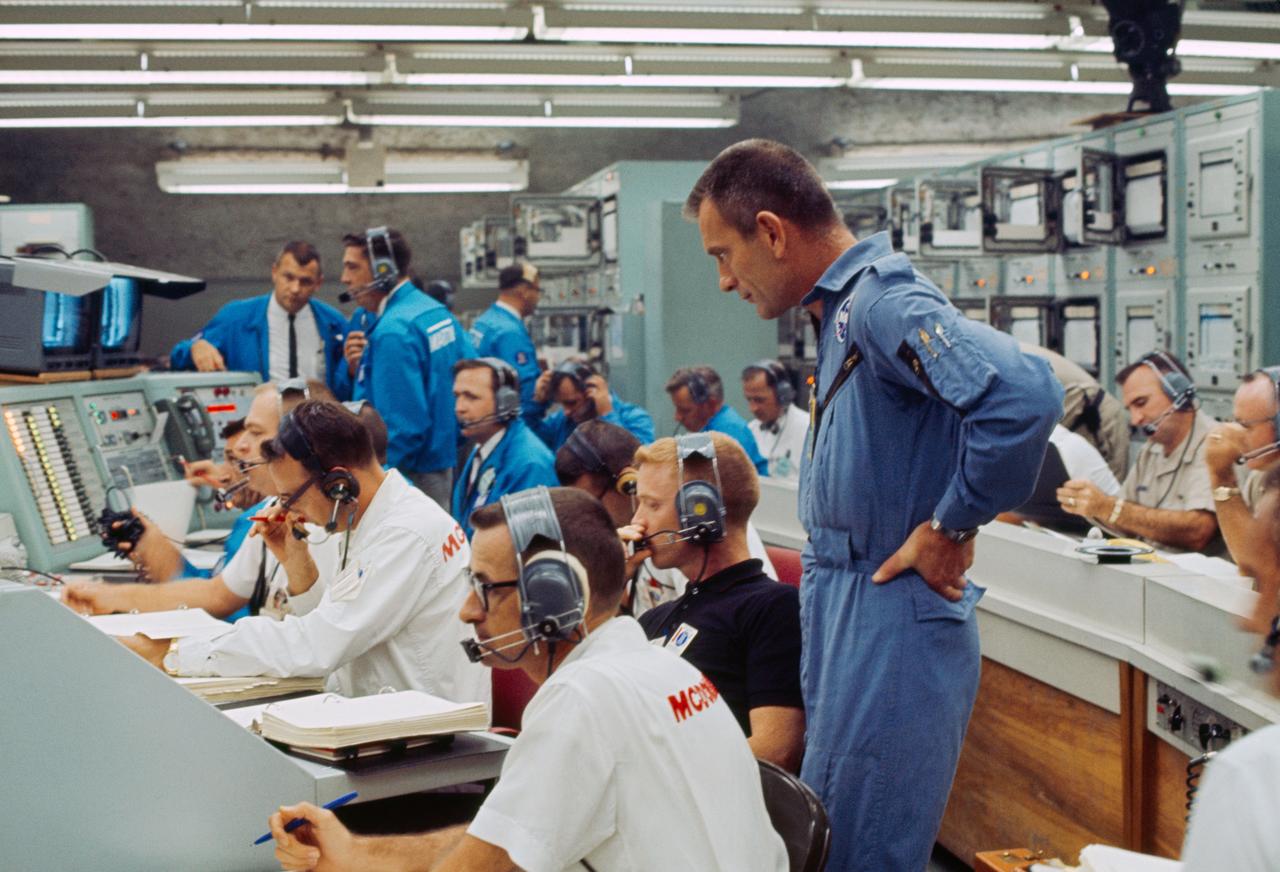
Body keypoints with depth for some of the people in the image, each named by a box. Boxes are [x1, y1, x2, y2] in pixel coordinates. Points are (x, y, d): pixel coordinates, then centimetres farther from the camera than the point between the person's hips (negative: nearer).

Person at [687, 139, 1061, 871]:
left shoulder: (881, 301, -19)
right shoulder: (844, 309, 12)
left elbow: (1024, 395, -34)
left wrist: (951, 528, -22)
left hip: (892, 632, -10)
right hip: (847, 619, 10)